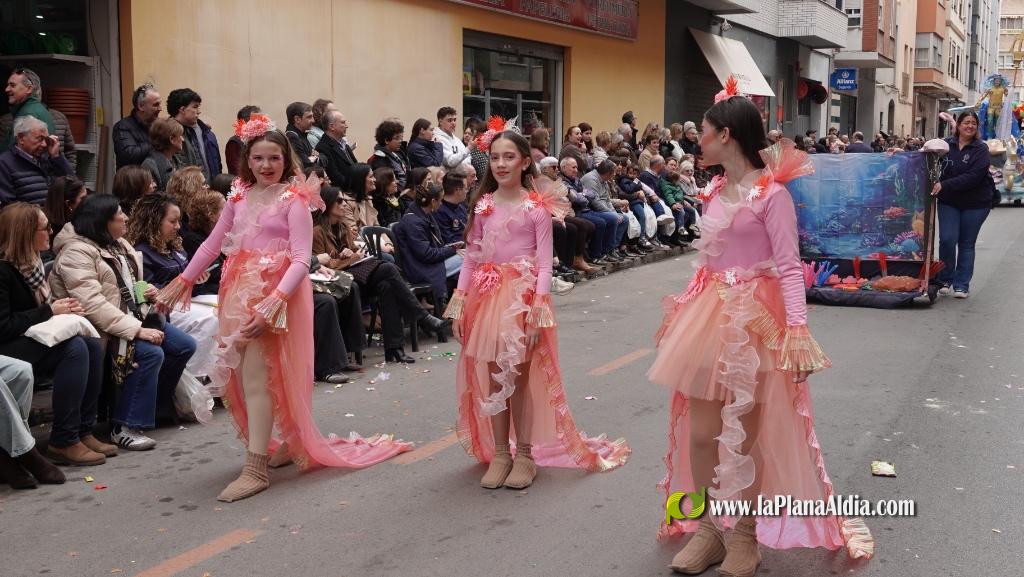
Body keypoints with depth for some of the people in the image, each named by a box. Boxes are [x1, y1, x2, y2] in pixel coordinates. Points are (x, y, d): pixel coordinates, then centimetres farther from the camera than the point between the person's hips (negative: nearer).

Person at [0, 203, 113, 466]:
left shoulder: (31, 260, 7)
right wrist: (50, 311, -18)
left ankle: (84, 431, -7)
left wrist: (61, 306, -3)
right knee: (74, 348, -26)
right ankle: (63, 441, -20)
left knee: (92, 346, -11)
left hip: (30, 337, 9)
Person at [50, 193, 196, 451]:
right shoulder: (76, 253, -16)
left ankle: (157, 403, 18)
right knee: (152, 353, -30)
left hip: (135, 317, 9)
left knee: (184, 346, -2)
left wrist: (147, 292, 2)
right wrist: (136, 330, -31)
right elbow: (93, 305, -27)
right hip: (105, 329, -9)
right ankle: (126, 427, -22)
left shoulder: (120, 245, 13)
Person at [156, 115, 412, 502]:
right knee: (241, 376, 10)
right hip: (239, 291, 6)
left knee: (257, 378, -11)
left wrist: (275, 300, -28)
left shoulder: (294, 200, -7)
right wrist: (183, 281, 18)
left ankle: (256, 468, -7)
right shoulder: (239, 197, 10)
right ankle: (288, 442, 27)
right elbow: (213, 244, 19)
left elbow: (301, 259, -15)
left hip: (276, 292, -6)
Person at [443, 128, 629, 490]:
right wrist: (459, 304, 2)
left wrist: (539, 310, -15)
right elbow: (470, 257, 8)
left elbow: (544, 263, -7)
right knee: (494, 378, 7)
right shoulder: (482, 205, 7)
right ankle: (499, 453, 19)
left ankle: (525, 455, 15)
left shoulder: (537, 206, -5)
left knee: (519, 378, 0)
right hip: (487, 295, 4)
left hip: (523, 294, -4)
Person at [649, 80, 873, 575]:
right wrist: (686, 310, 19)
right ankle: (707, 530, 23)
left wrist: (798, 330, -22)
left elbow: (789, 266, -14)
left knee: (745, 436, 3)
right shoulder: (717, 191, 10)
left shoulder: (771, 193, -12)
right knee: (699, 433, 8)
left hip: (753, 318, -7)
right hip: (709, 315, 7)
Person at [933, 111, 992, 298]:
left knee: (967, 243, 7)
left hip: (975, 203, -1)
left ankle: (961, 285, 15)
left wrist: (945, 185, -27)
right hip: (949, 201, 1)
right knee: (947, 239, -8)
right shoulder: (946, 144, -3)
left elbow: (973, 177, -20)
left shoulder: (981, 149, -9)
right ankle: (945, 279, 12)